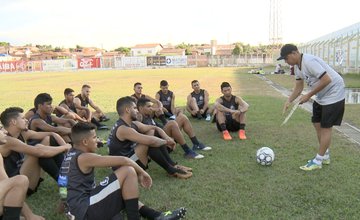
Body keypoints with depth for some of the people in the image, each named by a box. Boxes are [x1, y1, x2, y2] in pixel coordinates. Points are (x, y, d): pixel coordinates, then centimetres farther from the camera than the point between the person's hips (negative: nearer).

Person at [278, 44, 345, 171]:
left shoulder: (309, 61, -27)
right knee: (317, 124, 12)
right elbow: (298, 87, 8)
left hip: (333, 94, -9)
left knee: (326, 127, -4)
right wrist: (289, 101, -7)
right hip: (321, 96, 10)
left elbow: (326, 80, -30)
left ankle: (318, 161, 5)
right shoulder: (297, 67, 2)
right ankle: (325, 157, 25)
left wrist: (309, 95, -24)